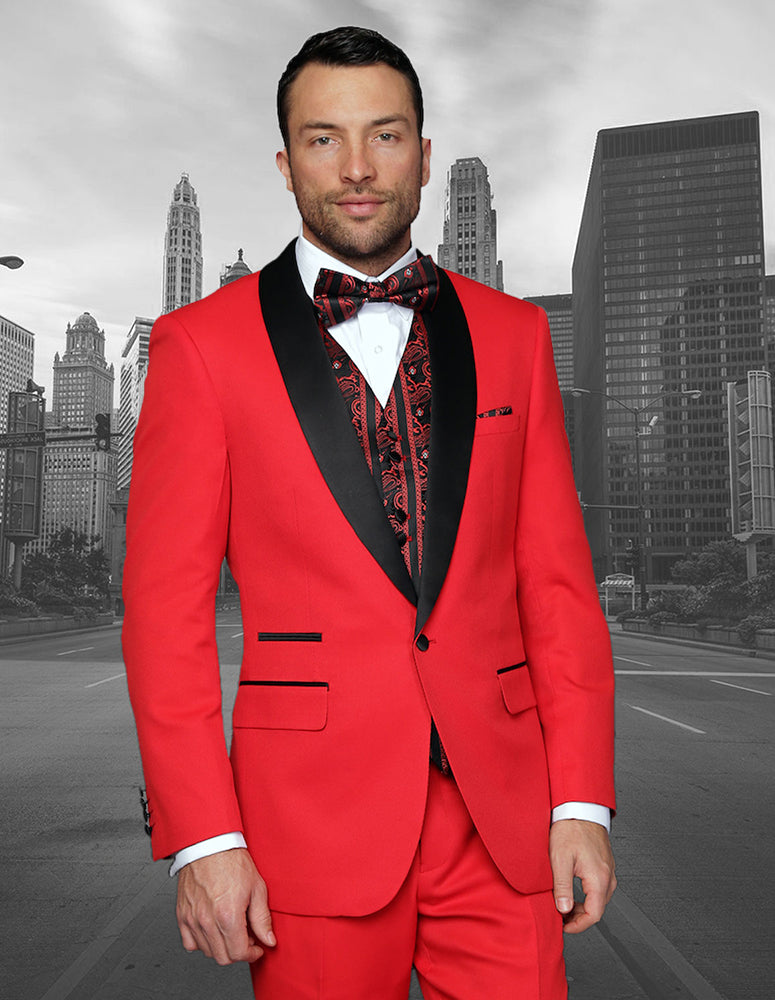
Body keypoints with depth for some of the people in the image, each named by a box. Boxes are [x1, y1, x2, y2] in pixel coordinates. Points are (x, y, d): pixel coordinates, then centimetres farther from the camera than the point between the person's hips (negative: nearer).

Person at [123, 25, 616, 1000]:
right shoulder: (203, 343, -1)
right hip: (312, 818, -2)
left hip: (500, 810, 3)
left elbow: (556, 579, 5)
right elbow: (164, 607, -3)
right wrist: (202, 837, -8)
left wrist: (582, 800, 1)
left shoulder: (512, 333, 7)